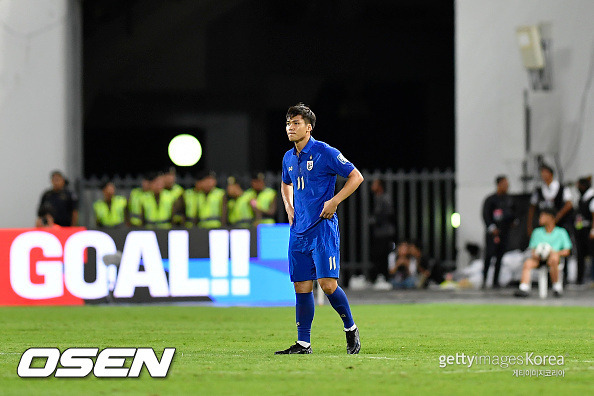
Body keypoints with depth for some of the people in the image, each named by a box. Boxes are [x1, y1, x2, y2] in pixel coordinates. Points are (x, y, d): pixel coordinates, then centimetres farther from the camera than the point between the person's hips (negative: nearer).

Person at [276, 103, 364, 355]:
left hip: (322, 228, -6)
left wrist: (334, 201, -13)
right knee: (301, 286, 5)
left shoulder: (325, 153, -9)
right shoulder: (289, 158, 12)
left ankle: (350, 329, 9)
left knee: (327, 283, -12)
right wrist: (288, 207, 15)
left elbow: (356, 176, -6)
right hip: (298, 230, 6)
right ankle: (303, 343, 9)